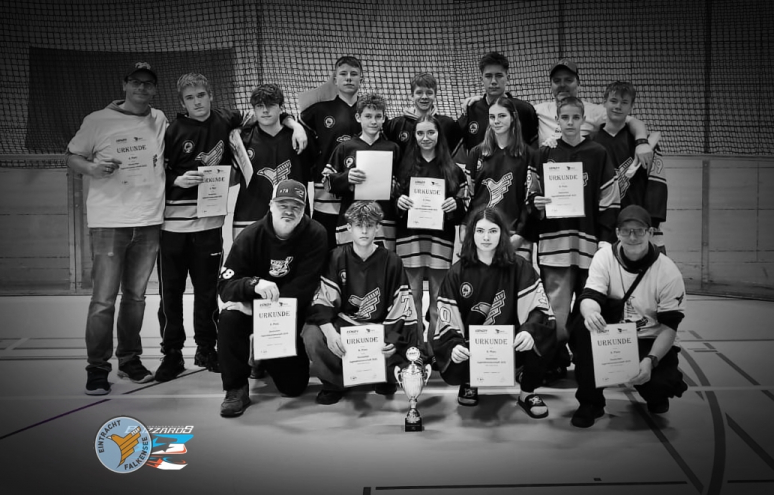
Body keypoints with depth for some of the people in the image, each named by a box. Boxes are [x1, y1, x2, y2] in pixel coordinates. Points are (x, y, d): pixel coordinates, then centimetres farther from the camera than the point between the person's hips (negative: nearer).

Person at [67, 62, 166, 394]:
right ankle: (97, 368, 6)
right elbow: (72, 156, 6)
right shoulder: (97, 121, -1)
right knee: (103, 299, -5)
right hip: (108, 223, -3)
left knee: (136, 295, 13)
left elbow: (168, 160, 23)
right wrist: (92, 168, -14)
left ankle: (130, 360, 26)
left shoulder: (159, 121, 9)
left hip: (149, 221, 4)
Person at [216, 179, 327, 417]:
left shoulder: (315, 235, -17)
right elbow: (224, 286, -20)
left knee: (294, 386, 1)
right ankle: (236, 389, -15)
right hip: (254, 306, 0)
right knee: (229, 317, -34)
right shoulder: (250, 236, -15)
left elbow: (302, 289, -23)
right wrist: (254, 284, -43)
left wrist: (255, 307, -29)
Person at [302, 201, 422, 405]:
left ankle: (385, 376, 7)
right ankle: (335, 382, 0)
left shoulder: (391, 261, -2)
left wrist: (393, 340, -24)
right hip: (343, 326, 0)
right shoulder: (337, 257, -2)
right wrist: (330, 332, -27)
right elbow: (321, 302, -8)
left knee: (414, 340, -27)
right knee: (312, 335, -29)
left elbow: (402, 309, -6)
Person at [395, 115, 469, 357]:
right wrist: (398, 201, -10)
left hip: (441, 236, 0)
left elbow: (466, 205, 10)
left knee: (438, 296, 2)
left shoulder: (453, 170, 10)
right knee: (413, 294, 1)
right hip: (410, 235, 0)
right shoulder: (404, 166, 9)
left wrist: (456, 205, -11)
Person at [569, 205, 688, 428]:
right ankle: (590, 401, -11)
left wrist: (650, 360, -29)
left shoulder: (668, 271, -14)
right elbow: (590, 297, -20)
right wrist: (590, 313, -47)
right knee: (584, 327, -29)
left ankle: (656, 394, 13)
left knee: (661, 382, -30)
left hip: (652, 341, -1)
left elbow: (669, 326, -13)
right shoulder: (605, 257, -9)